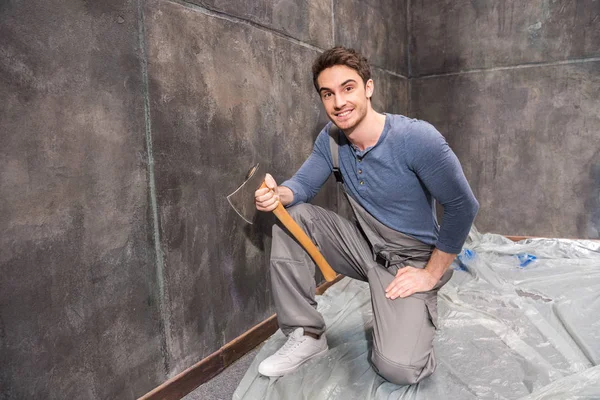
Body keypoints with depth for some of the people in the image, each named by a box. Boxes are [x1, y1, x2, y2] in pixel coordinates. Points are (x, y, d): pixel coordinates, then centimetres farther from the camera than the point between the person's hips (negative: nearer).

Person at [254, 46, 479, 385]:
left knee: (397, 368, -24)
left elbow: (463, 207, -19)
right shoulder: (331, 139, -5)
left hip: (409, 261, -5)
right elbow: (303, 185, 0)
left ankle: (416, 320, 14)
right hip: (364, 246, 6)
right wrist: (277, 194, -26)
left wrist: (431, 273, -15)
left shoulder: (416, 138, -23)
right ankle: (307, 335, -3)